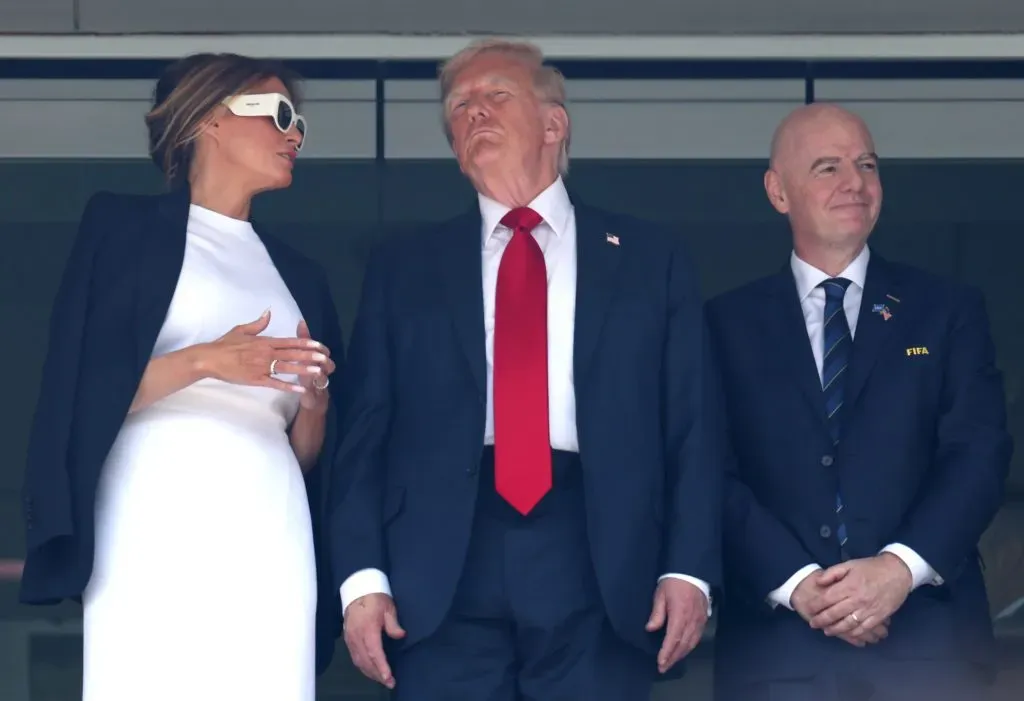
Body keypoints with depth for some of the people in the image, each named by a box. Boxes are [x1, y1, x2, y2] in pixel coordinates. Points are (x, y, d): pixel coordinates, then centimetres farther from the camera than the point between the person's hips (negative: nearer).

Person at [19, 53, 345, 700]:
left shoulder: (299, 274, 25)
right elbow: (84, 389, -1)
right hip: (161, 525, -4)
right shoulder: (126, 226, 10)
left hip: (271, 533, 4)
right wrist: (205, 362, -13)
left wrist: (314, 397, 0)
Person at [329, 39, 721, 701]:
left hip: (599, 574, 0)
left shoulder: (651, 257, 13)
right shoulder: (404, 265, 15)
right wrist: (363, 577, -4)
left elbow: (691, 430, 7)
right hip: (443, 577, 1)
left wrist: (688, 570, -5)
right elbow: (365, 434, 8)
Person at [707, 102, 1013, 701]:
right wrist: (795, 583, -14)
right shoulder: (731, 323, 8)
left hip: (925, 640, 0)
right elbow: (716, 473, -1)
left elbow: (980, 454, -1)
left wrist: (902, 567, -15)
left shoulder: (949, 310, 9)